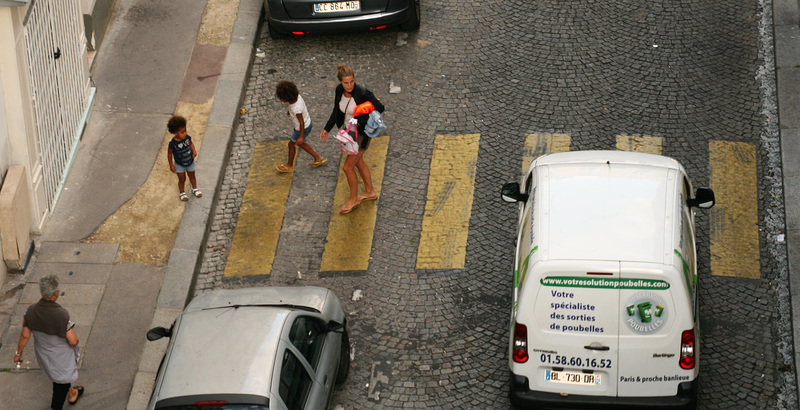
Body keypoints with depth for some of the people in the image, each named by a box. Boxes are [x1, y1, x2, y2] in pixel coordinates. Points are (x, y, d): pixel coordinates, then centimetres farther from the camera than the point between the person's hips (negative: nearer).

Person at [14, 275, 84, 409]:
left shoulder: (31, 311, -21)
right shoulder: (61, 315, -35)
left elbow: (24, 335, -9)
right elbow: (73, 341, -28)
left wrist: (18, 352, 7)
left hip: (43, 355, 6)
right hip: (61, 357, -6)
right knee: (61, 380, 21)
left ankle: (72, 394, 59)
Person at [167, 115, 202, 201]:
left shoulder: (187, 138, -20)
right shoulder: (173, 143, -31)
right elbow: (169, 153, -16)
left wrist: (194, 151, -15)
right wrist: (171, 165, -11)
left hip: (190, 162, 4)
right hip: (179, 165, -4)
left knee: (192, 176, 24)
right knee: (182, 179, 12)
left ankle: (194, 189, 49)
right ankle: (181, 193, 38)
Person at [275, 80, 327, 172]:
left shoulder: (296, 108, -38)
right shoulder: (297, 96, -16)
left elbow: (301, 122, -28)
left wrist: (301, 136, -18)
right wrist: (289, 110, 21)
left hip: (303, 128, -8)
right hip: (308, 123, 8)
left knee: (292, 144, 15)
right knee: (300, 143, 27)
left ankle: (289, 165, 37)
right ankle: (318, 158, 37)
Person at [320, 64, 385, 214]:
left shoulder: (363, 93, -30)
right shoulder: (339, 90, -10)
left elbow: (380, 108, -19)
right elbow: (336, 111, 5)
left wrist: (361, 121, -26)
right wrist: (327, 129, 5)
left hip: (361, 134, -7)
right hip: (348, 131, 7)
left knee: (348, 167, 3)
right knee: (358, 162, 24)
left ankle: (353, 199, 25)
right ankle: (370, 192, 45)